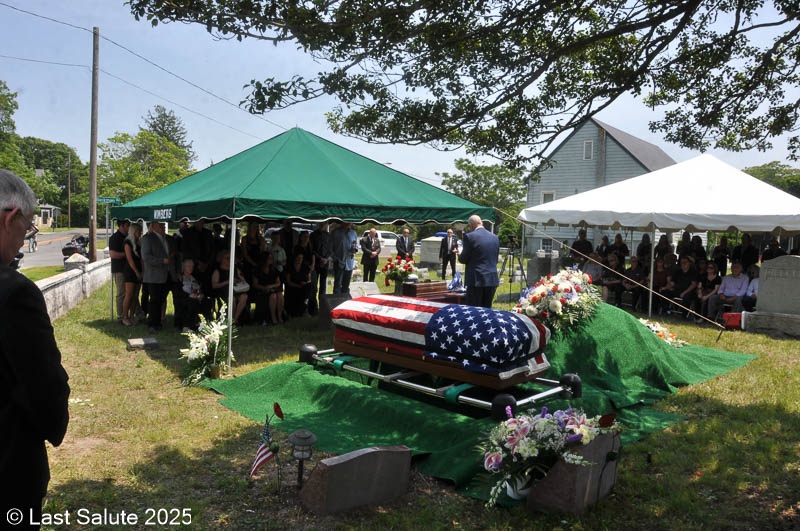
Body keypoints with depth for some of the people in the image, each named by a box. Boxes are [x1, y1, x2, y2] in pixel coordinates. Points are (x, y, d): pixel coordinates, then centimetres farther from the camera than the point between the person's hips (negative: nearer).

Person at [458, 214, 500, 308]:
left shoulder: (470, 236, -9)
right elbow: (495, 259, 14)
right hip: (492, 280, 6)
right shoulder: (495, 237, 8)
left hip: (477, 279, -5)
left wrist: (459, 255, 16)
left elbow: (463, 259, -5)